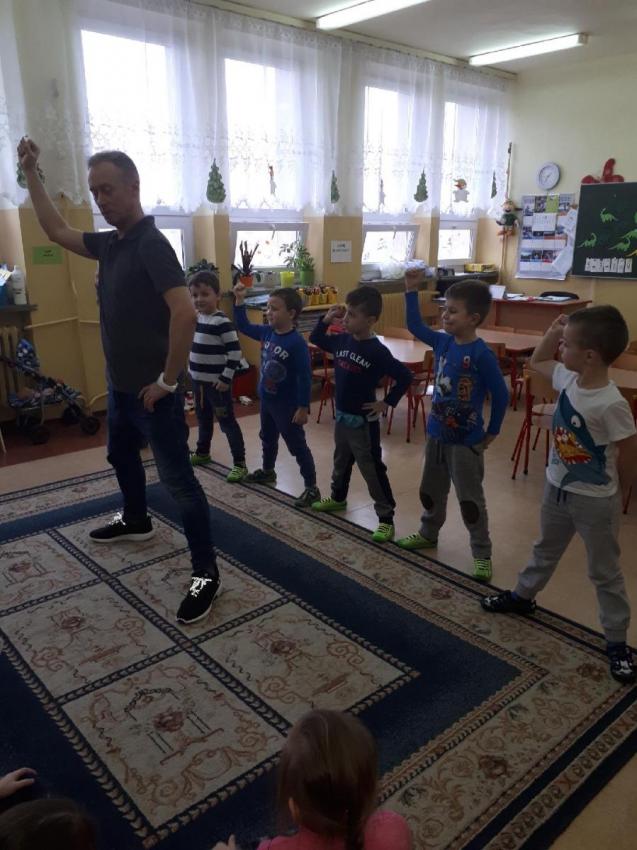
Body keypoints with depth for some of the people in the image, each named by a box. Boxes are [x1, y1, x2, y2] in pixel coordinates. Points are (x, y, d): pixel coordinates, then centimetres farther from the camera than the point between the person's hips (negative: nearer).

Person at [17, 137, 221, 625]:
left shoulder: (152, 245, -20)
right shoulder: (109, 243, 8)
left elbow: (185, 314, -32)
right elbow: (56, 231, 25)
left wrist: (168, 381, -26)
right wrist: (31, 174, 20)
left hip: (153, 393, -9)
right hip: (120, 386, 10)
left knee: (178, 480, -4)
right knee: (122, 457, 27)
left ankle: (207, 573, 6)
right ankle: (136, 521, 52)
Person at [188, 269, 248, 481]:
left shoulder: (222, 322, -19)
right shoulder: (195, 318, 6)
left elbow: (235, 352, -20)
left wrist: (226, 378, -21)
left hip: (217, 382, -8)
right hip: (197, 380, 8)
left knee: (227, 421, -2)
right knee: (203, 418, 23)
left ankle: (240, 463, 4)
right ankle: (202, 452, 42)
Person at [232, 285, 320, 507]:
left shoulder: (297, 343, -25)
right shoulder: (266, 332, -1)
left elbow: (305, 378, -23)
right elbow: (243, 326, 13)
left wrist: (303, 407, -23)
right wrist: (239, 300, 2)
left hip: (287, 406, -8)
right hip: (266, 400, 8)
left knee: (297, 446, 1)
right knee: (267, 439, 27)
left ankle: (311, 487, 11)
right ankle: (267, 471, 49)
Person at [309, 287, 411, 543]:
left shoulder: (377, 351, -21)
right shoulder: (342, 340, -1)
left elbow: (405, 377, -20)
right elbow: (315, 339, 15)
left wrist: (387, 403, -16)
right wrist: (325, 320, -2)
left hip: (364, 421, -7)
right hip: (341, 416, 7)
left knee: (372, 470, 1)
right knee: (341, 462, 26)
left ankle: (386, 518, 11)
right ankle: (338, 497, 49)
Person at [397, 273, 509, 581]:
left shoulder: (482, 354, -19)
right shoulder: (443, 342, -1)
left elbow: (501, 395, -13)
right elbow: (415, 326, 9)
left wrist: (492, 432, -6)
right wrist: (411, 291, -1)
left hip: (466, 441, -7)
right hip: (436, 433, 7)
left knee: (470, 500, 4)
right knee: (430, 491, 21)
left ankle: (482, 554, 19)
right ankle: (428, 534, 42)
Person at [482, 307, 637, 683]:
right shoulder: (569, 379, -8)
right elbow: (538, 362, 13)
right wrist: (553, 332, -5)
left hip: (595, 501, -7)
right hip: (557, 488, 7)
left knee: (605, 572, 11)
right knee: (546, 551, 28)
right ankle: (523, 596, 50)